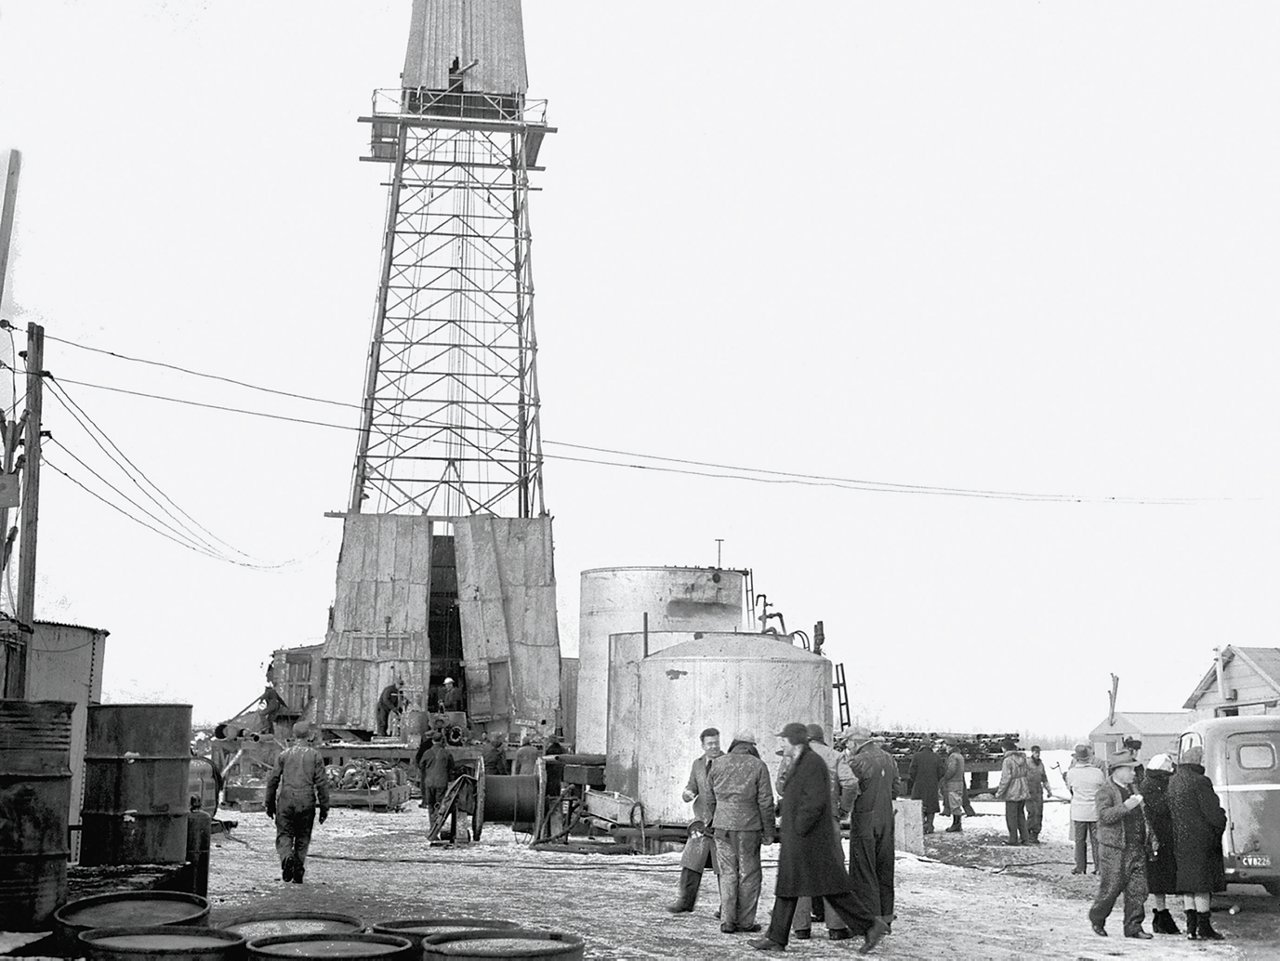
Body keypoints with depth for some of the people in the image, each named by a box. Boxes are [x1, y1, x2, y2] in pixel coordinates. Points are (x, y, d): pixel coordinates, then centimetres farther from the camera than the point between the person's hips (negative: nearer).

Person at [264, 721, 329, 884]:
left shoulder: (284, 754, 6)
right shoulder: (315, 756, 2)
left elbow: (273, 780, 7)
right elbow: (322, 783, -1)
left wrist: (270, 804, 16)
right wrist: (324, 807, 5)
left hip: (286, 801, 0)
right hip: (306, 803, 0)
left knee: (284, 835, 4)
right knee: (303, 838, 11)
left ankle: (287, 858, -24)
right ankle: (298, 872, 7)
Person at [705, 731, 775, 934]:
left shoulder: (718, 763, 5)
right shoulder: (758, 766, -4)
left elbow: (710, 798, 10)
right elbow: (765, 802, -5)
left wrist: (710, 823, 22)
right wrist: (768, 832, 1)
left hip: (723, 825, 3)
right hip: (749, 826, -3)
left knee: (727, 873, 7)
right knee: (749, 873, 6)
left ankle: (727, 920, 3)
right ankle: (746, 921, 8)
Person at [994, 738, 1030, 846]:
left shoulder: (1007, 761, -17)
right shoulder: (1022, 759, 6)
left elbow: (1005, 778, -19)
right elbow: (1028, 774, 11)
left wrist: (999, 792, -11)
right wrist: (1029, 788, 21)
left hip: (1012, 792, -8)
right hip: (1023, 792, 8)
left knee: (1011, 816, 2)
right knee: (1020, 814, 17)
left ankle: (1013, 839, 5)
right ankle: (1024, 837, 18)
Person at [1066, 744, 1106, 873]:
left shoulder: (1072, 773, -9)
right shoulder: (1098, 773, -10)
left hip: (1078, 812, 0)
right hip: (1095, 811, 0)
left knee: (1079, 840, 9)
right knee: (1096, 840, 8)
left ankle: (1080, 867, 10)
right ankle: (1098, 867, 9)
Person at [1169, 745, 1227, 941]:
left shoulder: (1172, 782, 10)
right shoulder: (1200, 782, -15)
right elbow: (1213, 813, -16)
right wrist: (1221, 823, 3)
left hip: (1180, 840, 7)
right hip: (1201, 841, -7)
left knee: (1188, 883, 11)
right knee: (1203, 882, -1)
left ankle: (1191, 928, 12)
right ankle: (1203, 928, 1)